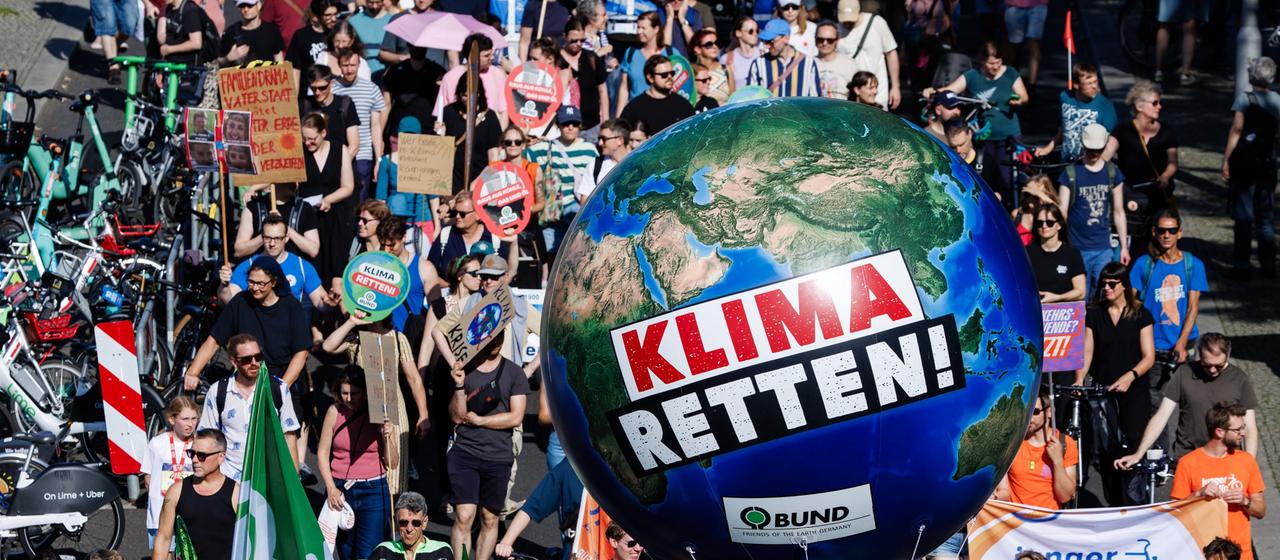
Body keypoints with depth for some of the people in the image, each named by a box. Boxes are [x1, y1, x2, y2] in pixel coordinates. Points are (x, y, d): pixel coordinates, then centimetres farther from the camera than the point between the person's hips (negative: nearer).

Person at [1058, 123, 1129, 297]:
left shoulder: (1112, 173, 7)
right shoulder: (1070, 173, -2)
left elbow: (1118, 212, 12)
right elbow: (1062, 212, -2)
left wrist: (1124, 247, 10)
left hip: (1103, 249, 2)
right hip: (1077, 248, -2)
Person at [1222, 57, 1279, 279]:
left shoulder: (1245, 99, -9)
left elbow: (1236, 129, -14)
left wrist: (1226, 160, -12)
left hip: (1244, 161, -4)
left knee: (1244, 215, 0)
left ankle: (1242, 266, -1)